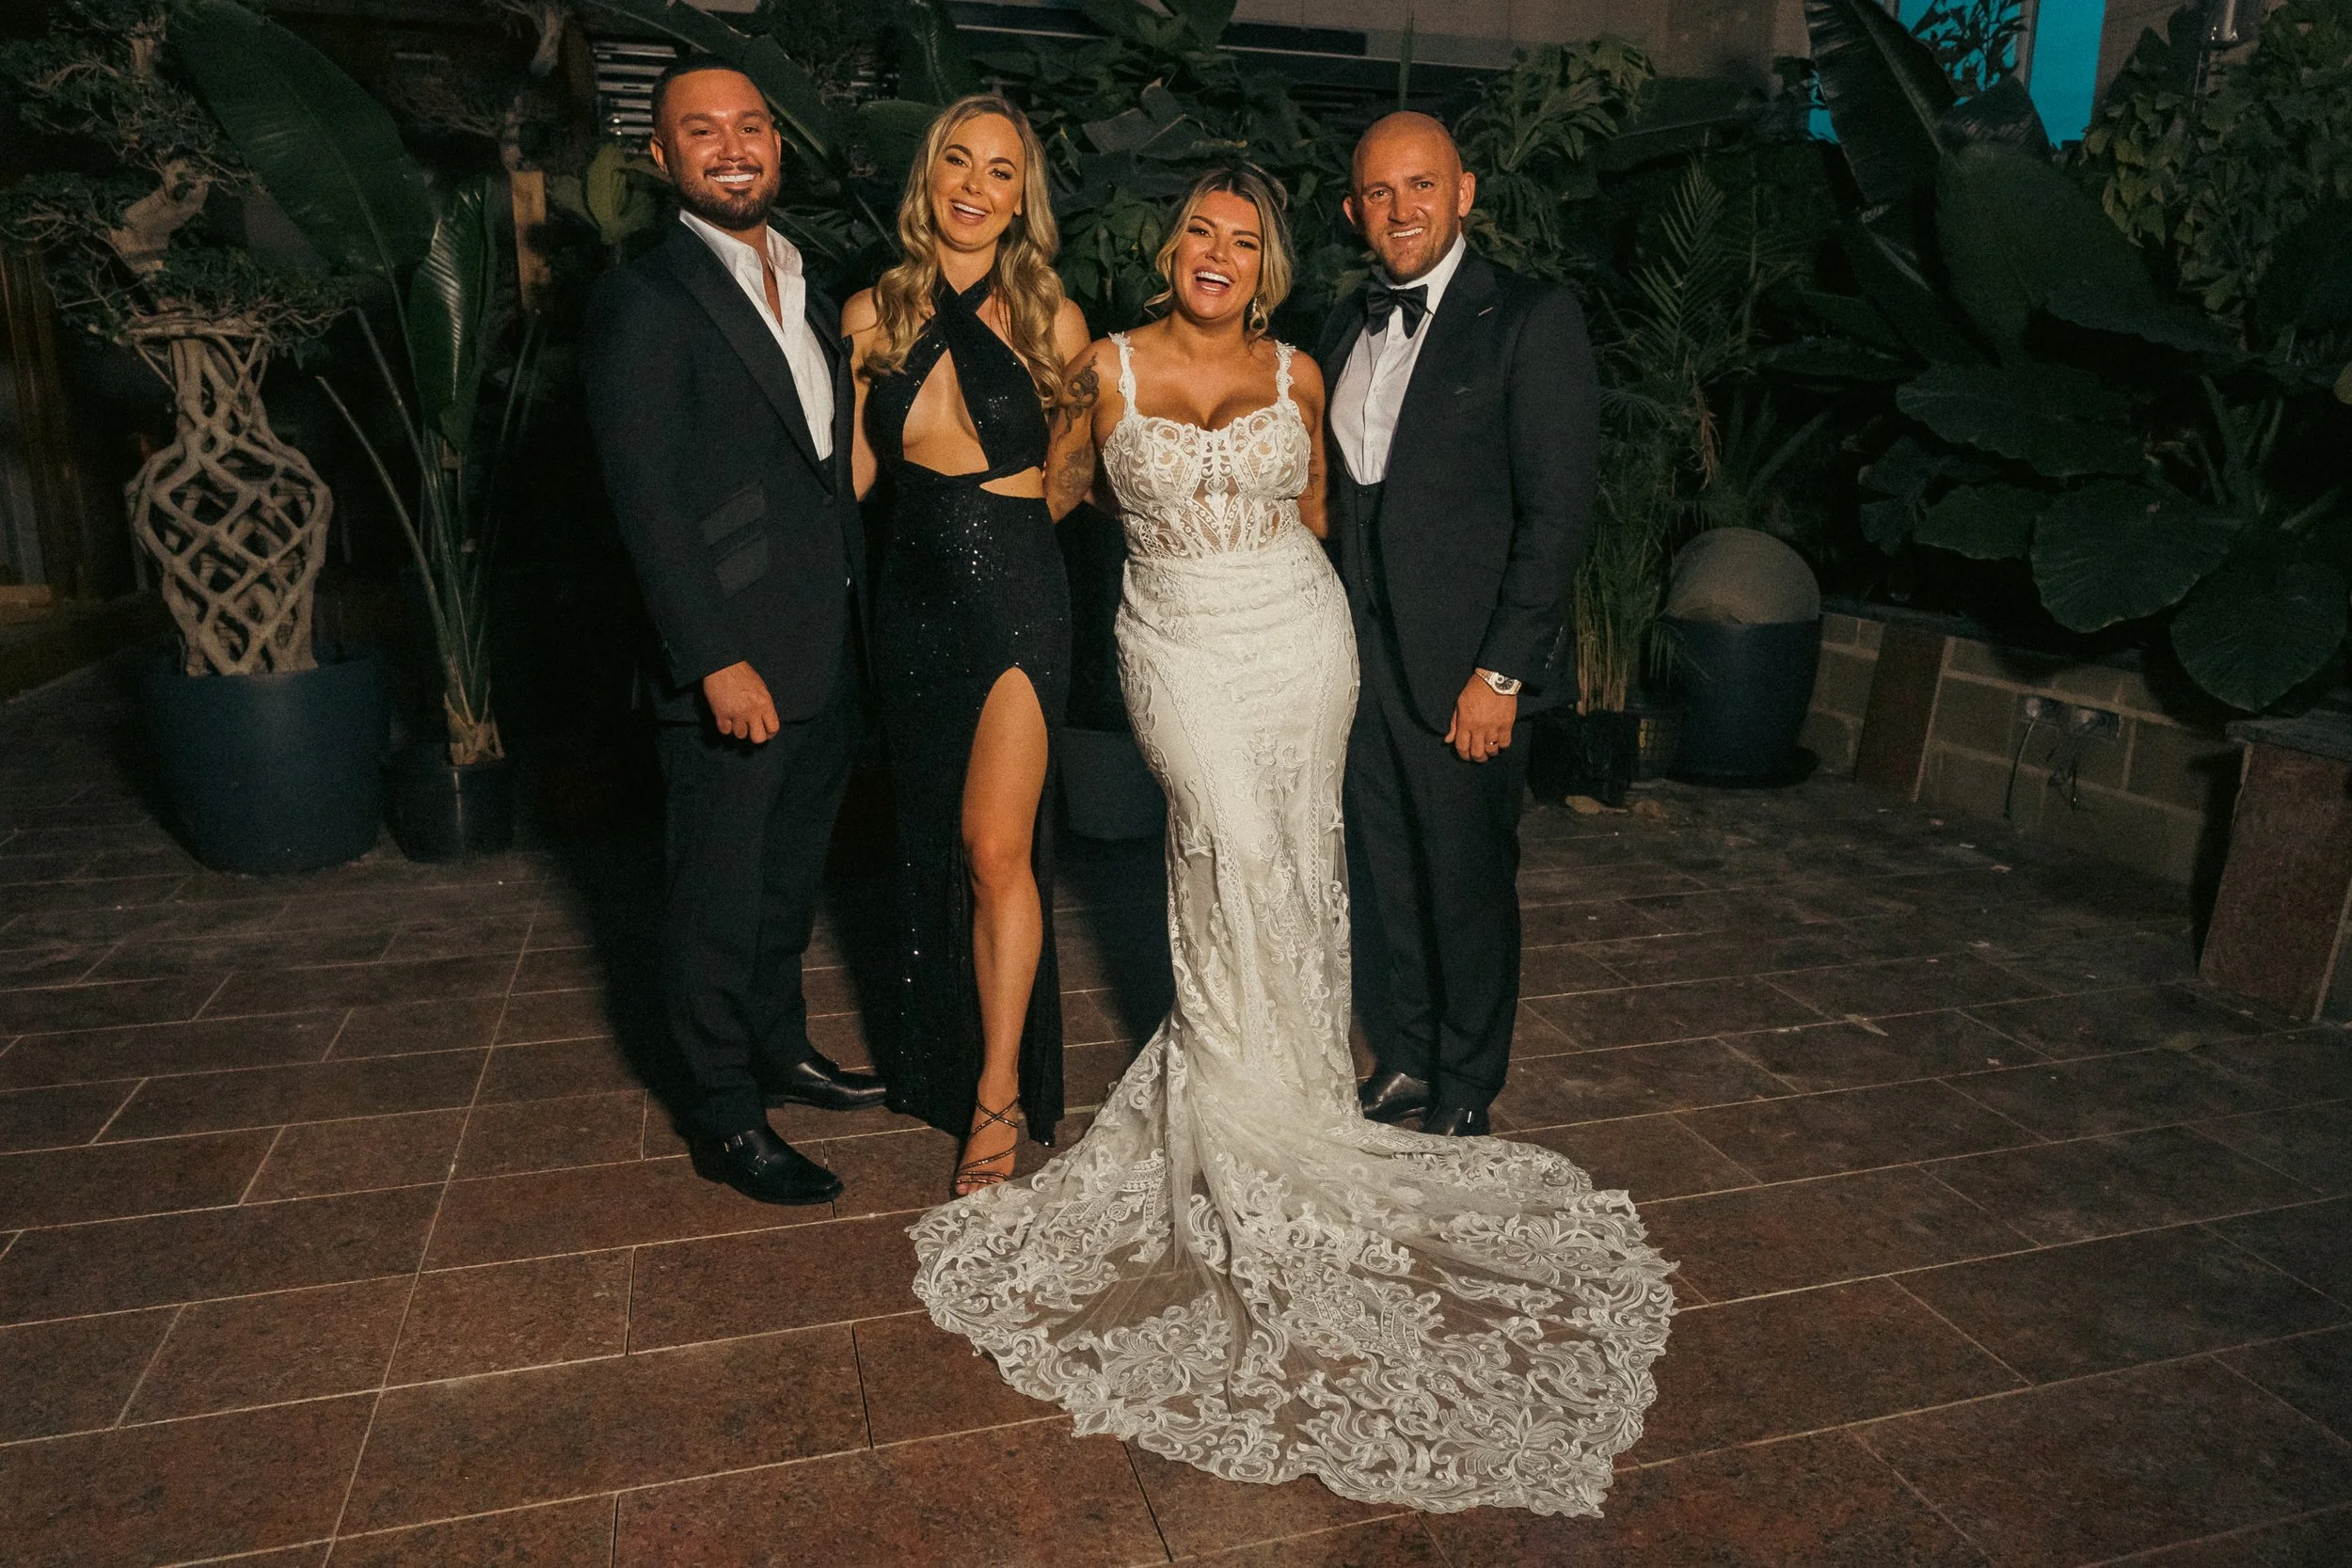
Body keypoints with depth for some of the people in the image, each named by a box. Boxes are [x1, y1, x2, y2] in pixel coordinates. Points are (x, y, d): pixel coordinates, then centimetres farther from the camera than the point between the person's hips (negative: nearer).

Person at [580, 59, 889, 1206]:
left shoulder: (806, 291, 14)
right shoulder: (643, 301, -11)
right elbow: (646, 501, -17)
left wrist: (863, 617, 11)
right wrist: (718, 661, -21)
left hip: (826, 657, 8)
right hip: (731, 667, -8)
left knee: (789, 878, 21)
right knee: (717, 898, 6)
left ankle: (778, 1050, 40)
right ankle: (725, 1122, 22)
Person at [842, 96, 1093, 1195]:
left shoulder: (1051, 320, -3)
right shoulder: (874, 316, 2)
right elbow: (850, 475, 7)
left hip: (1016, 595, -3)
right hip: (912, 597, 4)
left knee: (995, 848, -9)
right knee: (929, 838, 15)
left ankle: (998, 1094, 5)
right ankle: (938, 1050, 35)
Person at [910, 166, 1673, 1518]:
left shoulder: (1296, 374, 7)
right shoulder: (1109, 367, 2)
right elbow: (1058, 492, 13)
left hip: (1299, 634, 2)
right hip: (1180, 644, -2)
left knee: (1295, 859, 4)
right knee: (1235, 846, -14)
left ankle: (1284, 1086, 22)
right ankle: (1245, 1120, 2)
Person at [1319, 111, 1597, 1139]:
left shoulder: (1530, 320, -7)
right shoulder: (1345, 329, 13)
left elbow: (1558, 512, -12)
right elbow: (1336, 495, 13)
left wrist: (1500, 670, -16)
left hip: (1466, 667, -5)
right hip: (1358, 658, 6)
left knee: (1467, 884, 7)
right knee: (1380, 877, 14)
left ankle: (1464, 1094, 26)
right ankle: (1402, 1063, 34)